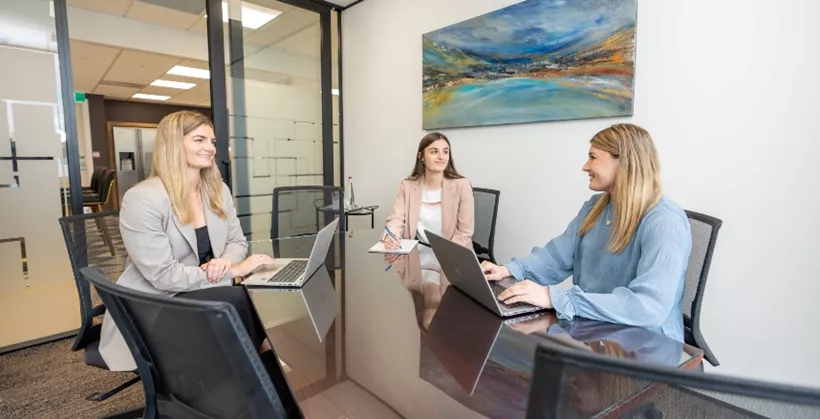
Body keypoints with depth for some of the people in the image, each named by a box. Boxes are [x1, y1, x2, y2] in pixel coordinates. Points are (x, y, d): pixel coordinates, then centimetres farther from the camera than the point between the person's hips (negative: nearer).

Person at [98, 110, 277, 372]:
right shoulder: (142, 199, -17)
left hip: (201, 296, 6)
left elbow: (237, 241, 7)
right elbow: (162, 275, -21)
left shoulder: (218, 190, 4)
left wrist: (225, 261, -17)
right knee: (237, 298, -29)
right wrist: (232, 271, -24)